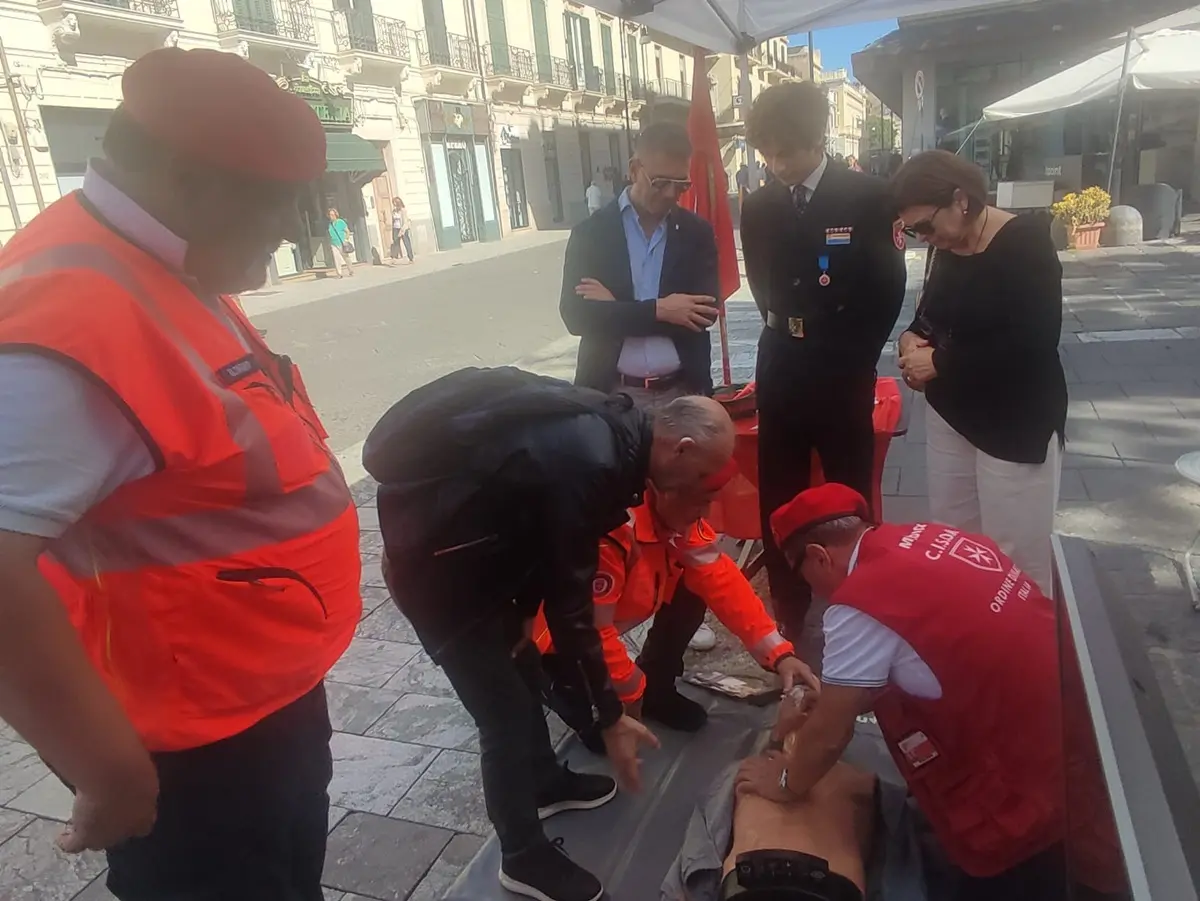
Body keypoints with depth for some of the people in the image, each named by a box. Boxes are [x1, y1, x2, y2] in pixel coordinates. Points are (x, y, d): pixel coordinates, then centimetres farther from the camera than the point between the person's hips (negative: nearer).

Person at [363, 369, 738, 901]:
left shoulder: (614, 429, -3)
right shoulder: (590, 463, -30)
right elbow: (570, 599, -23)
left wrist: (524, 613, 8)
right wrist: (609, 716, -13)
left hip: (470, 522, 9)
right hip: (432, 549, -9)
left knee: (519, 661, 22)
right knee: (505, 710, -1)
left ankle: (544, 781, 43)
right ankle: (525, 857, 20)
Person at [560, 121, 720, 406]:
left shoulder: (697, 233, 4)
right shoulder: (590, 232, 0)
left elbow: (701, 313, -7)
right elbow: (576, 315, -10)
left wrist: (616, 308, -12)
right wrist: (658, 310, -18)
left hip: (682, 390, 1)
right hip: (612, 393, -1)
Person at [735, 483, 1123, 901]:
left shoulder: (859, 607, -22)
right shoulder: (924, 538, 1)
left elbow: (829, 733, -10)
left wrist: (787, 783, 8)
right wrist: (831, 692, 21)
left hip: (1036, 782, -7)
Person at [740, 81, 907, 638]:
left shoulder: (867, 198, -5)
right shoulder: (758, 208, 6)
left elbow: (888, 286, -4)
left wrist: (856, 355, -4)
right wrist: (781, 326, 4)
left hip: (843, 374, -3)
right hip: (780, 372, 3)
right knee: (777, 501, 8)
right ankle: (787, 610, 23)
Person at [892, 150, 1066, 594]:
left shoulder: (1027, 242, -16)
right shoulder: (944, 246, 5)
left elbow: (1033, 343, -25)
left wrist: (939, 363, -19)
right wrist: (913, 336, -5)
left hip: (1016, 425, -7)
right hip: (950, 414, 7)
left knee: (1015, 557, 1)